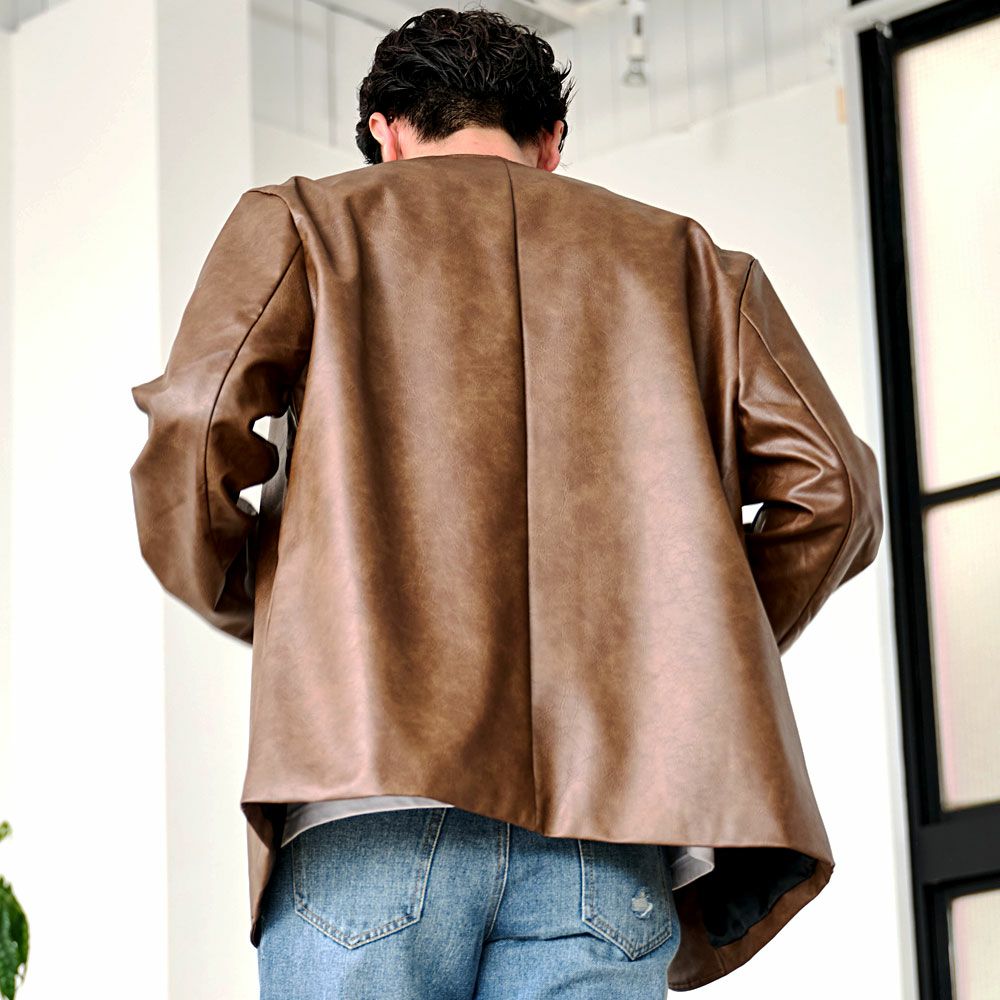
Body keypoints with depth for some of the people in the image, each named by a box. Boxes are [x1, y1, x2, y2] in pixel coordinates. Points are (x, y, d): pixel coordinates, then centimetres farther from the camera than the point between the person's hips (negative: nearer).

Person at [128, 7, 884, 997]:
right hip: (605, 827, 2)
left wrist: (261, 610, 19)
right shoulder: (681, 258, 24)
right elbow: (828, 486, 11)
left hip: (375, 800, -2)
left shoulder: (306, 220, 17)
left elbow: (187, 446, 1)